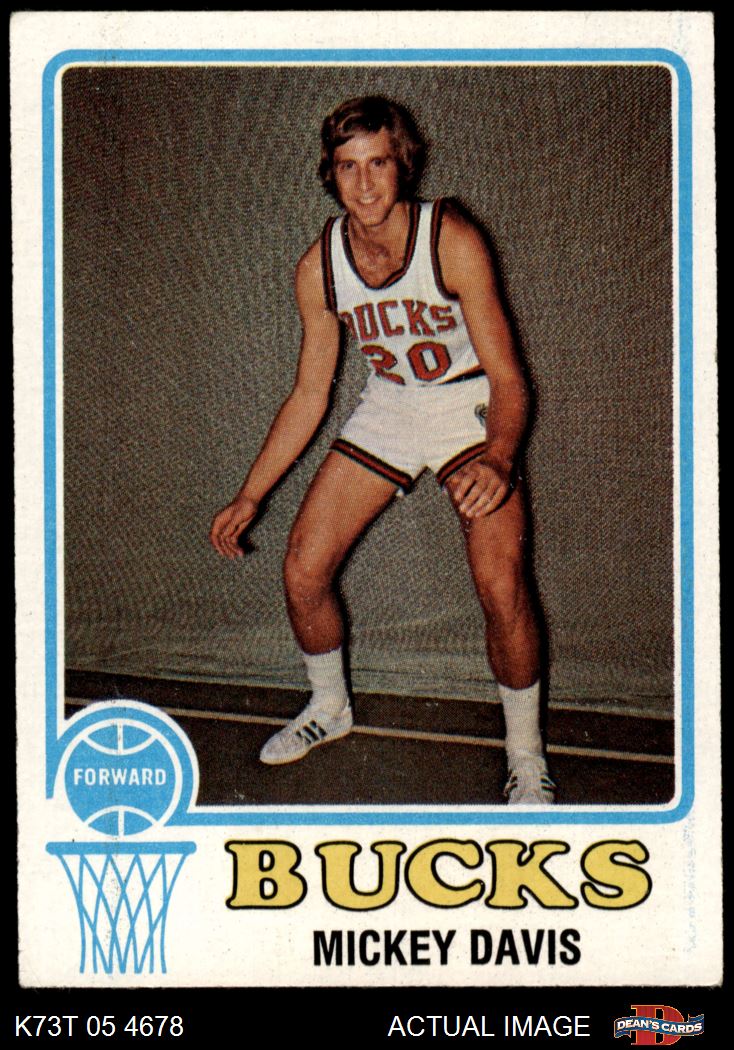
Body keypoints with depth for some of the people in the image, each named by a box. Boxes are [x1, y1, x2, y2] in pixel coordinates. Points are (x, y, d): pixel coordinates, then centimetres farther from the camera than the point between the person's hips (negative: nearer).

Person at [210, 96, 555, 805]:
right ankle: (330, 707, 28)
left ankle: (526, 760, 1)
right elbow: (308, 398, 1)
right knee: (302, 569, -1)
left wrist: (498, 458, -43)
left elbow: (507, 378, -22)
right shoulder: (319, 267, -10)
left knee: (502, 589, -21)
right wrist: (248, 497, 0)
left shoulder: (452, 241, -23)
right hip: (386, 408, 4)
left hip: (472, 407, -4)